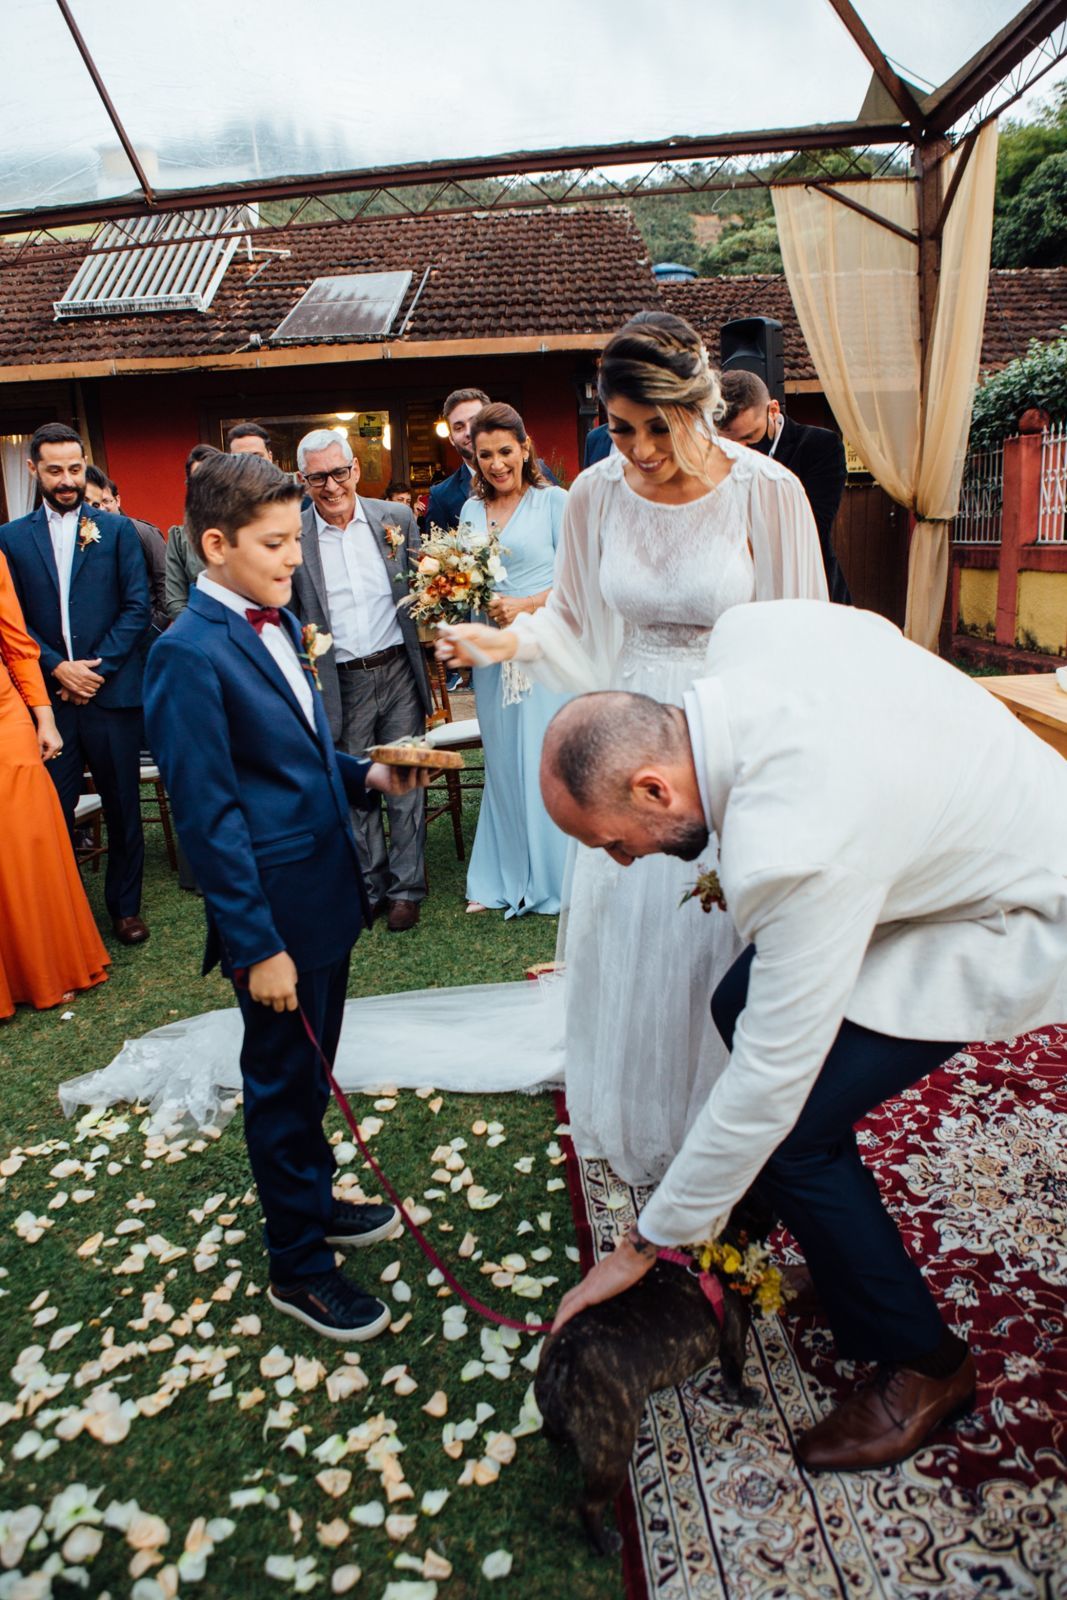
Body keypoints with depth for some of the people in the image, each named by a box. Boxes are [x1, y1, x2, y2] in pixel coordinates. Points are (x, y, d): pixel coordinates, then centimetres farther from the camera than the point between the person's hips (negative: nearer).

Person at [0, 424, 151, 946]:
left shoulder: (117, 529, 5)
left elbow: (137, 606, -1)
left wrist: (99, 667, -10)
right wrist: (57, 667, -10)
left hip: (112, 691, 0)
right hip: (48, 695, 1)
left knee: (122, 808, 8)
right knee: (53, 812, 4)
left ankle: (125, 906, 23)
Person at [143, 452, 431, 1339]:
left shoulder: (278, 622, 7)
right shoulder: (190, 654, -18)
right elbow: (210, 816, -20)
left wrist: (365, 774, 1)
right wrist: (257, 945, -19)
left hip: (326, 892, 8)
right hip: (274, 912, -8)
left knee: (311, 1070, 23)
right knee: (283, 1084, 9)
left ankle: (315, 1201, 45)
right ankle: (299, 1265, 29)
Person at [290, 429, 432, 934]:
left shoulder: (396, 518, 2)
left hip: (398, 671, 1)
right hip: (340, 683, 0)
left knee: (405, 786, 7)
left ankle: (405, 888, 21)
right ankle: (369, 887, 26)